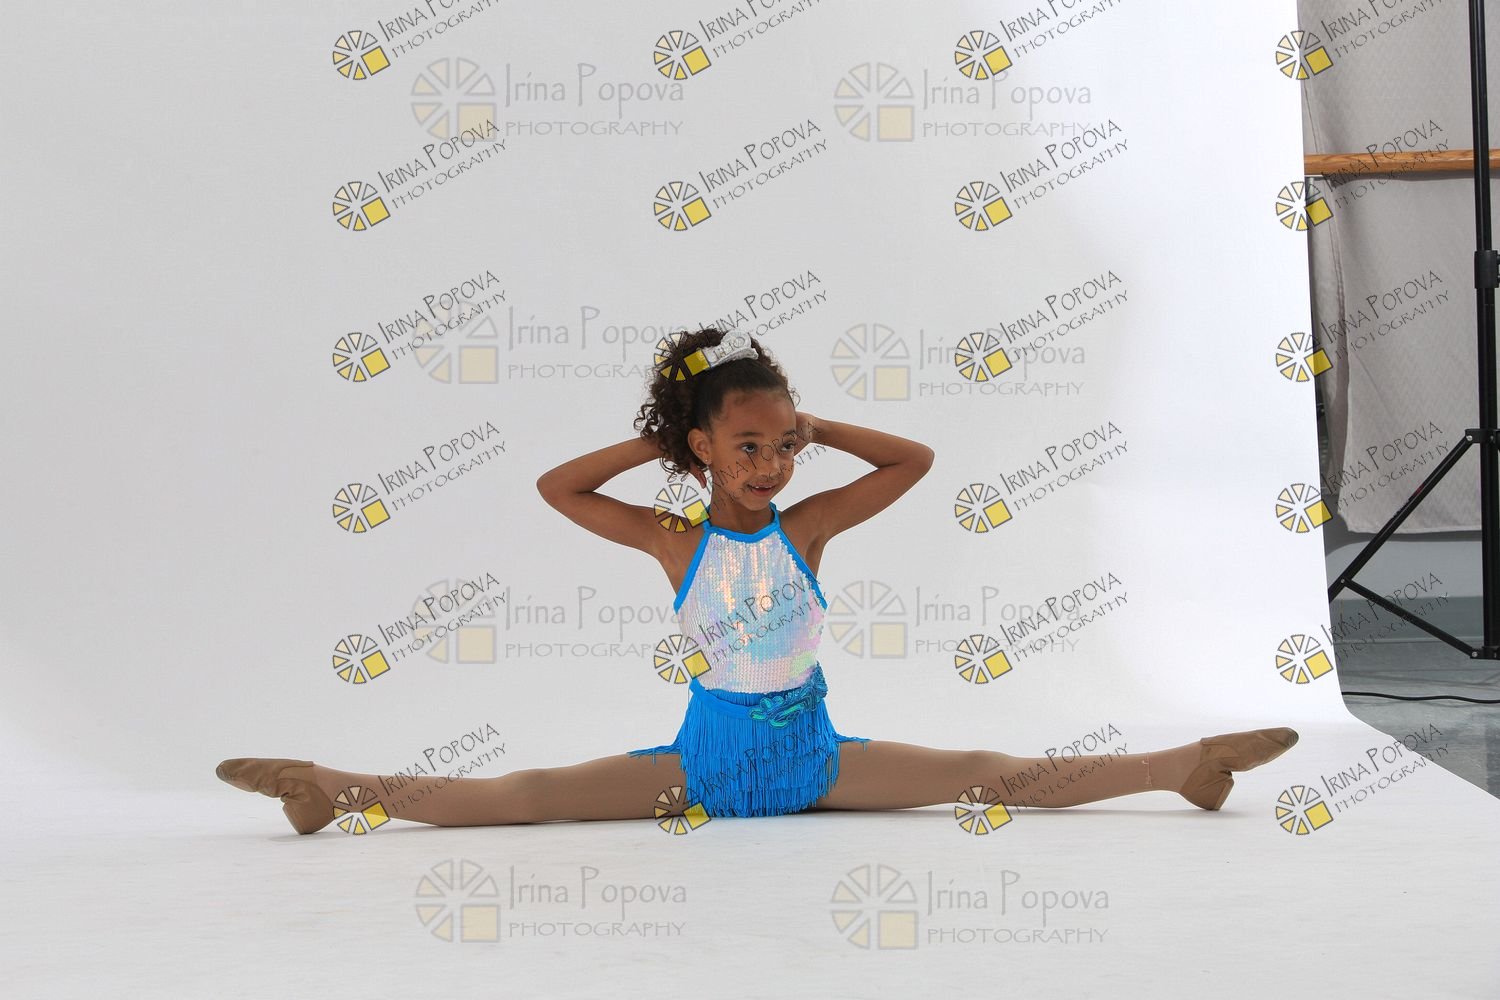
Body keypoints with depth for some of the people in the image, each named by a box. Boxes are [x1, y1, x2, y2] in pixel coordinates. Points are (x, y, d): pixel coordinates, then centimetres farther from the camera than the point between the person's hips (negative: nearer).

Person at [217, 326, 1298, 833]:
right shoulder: (674, 540, -5)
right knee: (523, 795, -13)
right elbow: (556, 485, -5)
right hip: (705, 759, 0)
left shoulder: (807, 526, -5)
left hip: (814, 757, 1)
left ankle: (1187, 764, -8)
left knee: (997, 774, -9)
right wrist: (654, 443, -5)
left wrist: (814, 424, -4)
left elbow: (916, 459, -3)